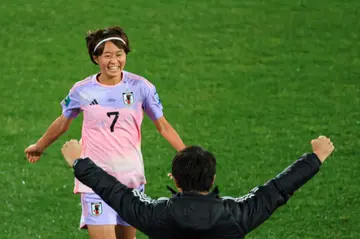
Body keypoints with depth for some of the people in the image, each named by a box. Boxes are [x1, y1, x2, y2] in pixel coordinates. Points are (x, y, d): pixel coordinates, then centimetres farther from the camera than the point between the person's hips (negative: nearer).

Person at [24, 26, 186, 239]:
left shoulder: (140, 86, -4)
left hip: (131, 178, 1)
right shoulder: (82, 91, -3)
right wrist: (38, 147, 30)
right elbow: (62, 123, 16)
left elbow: (163, 126, 5)